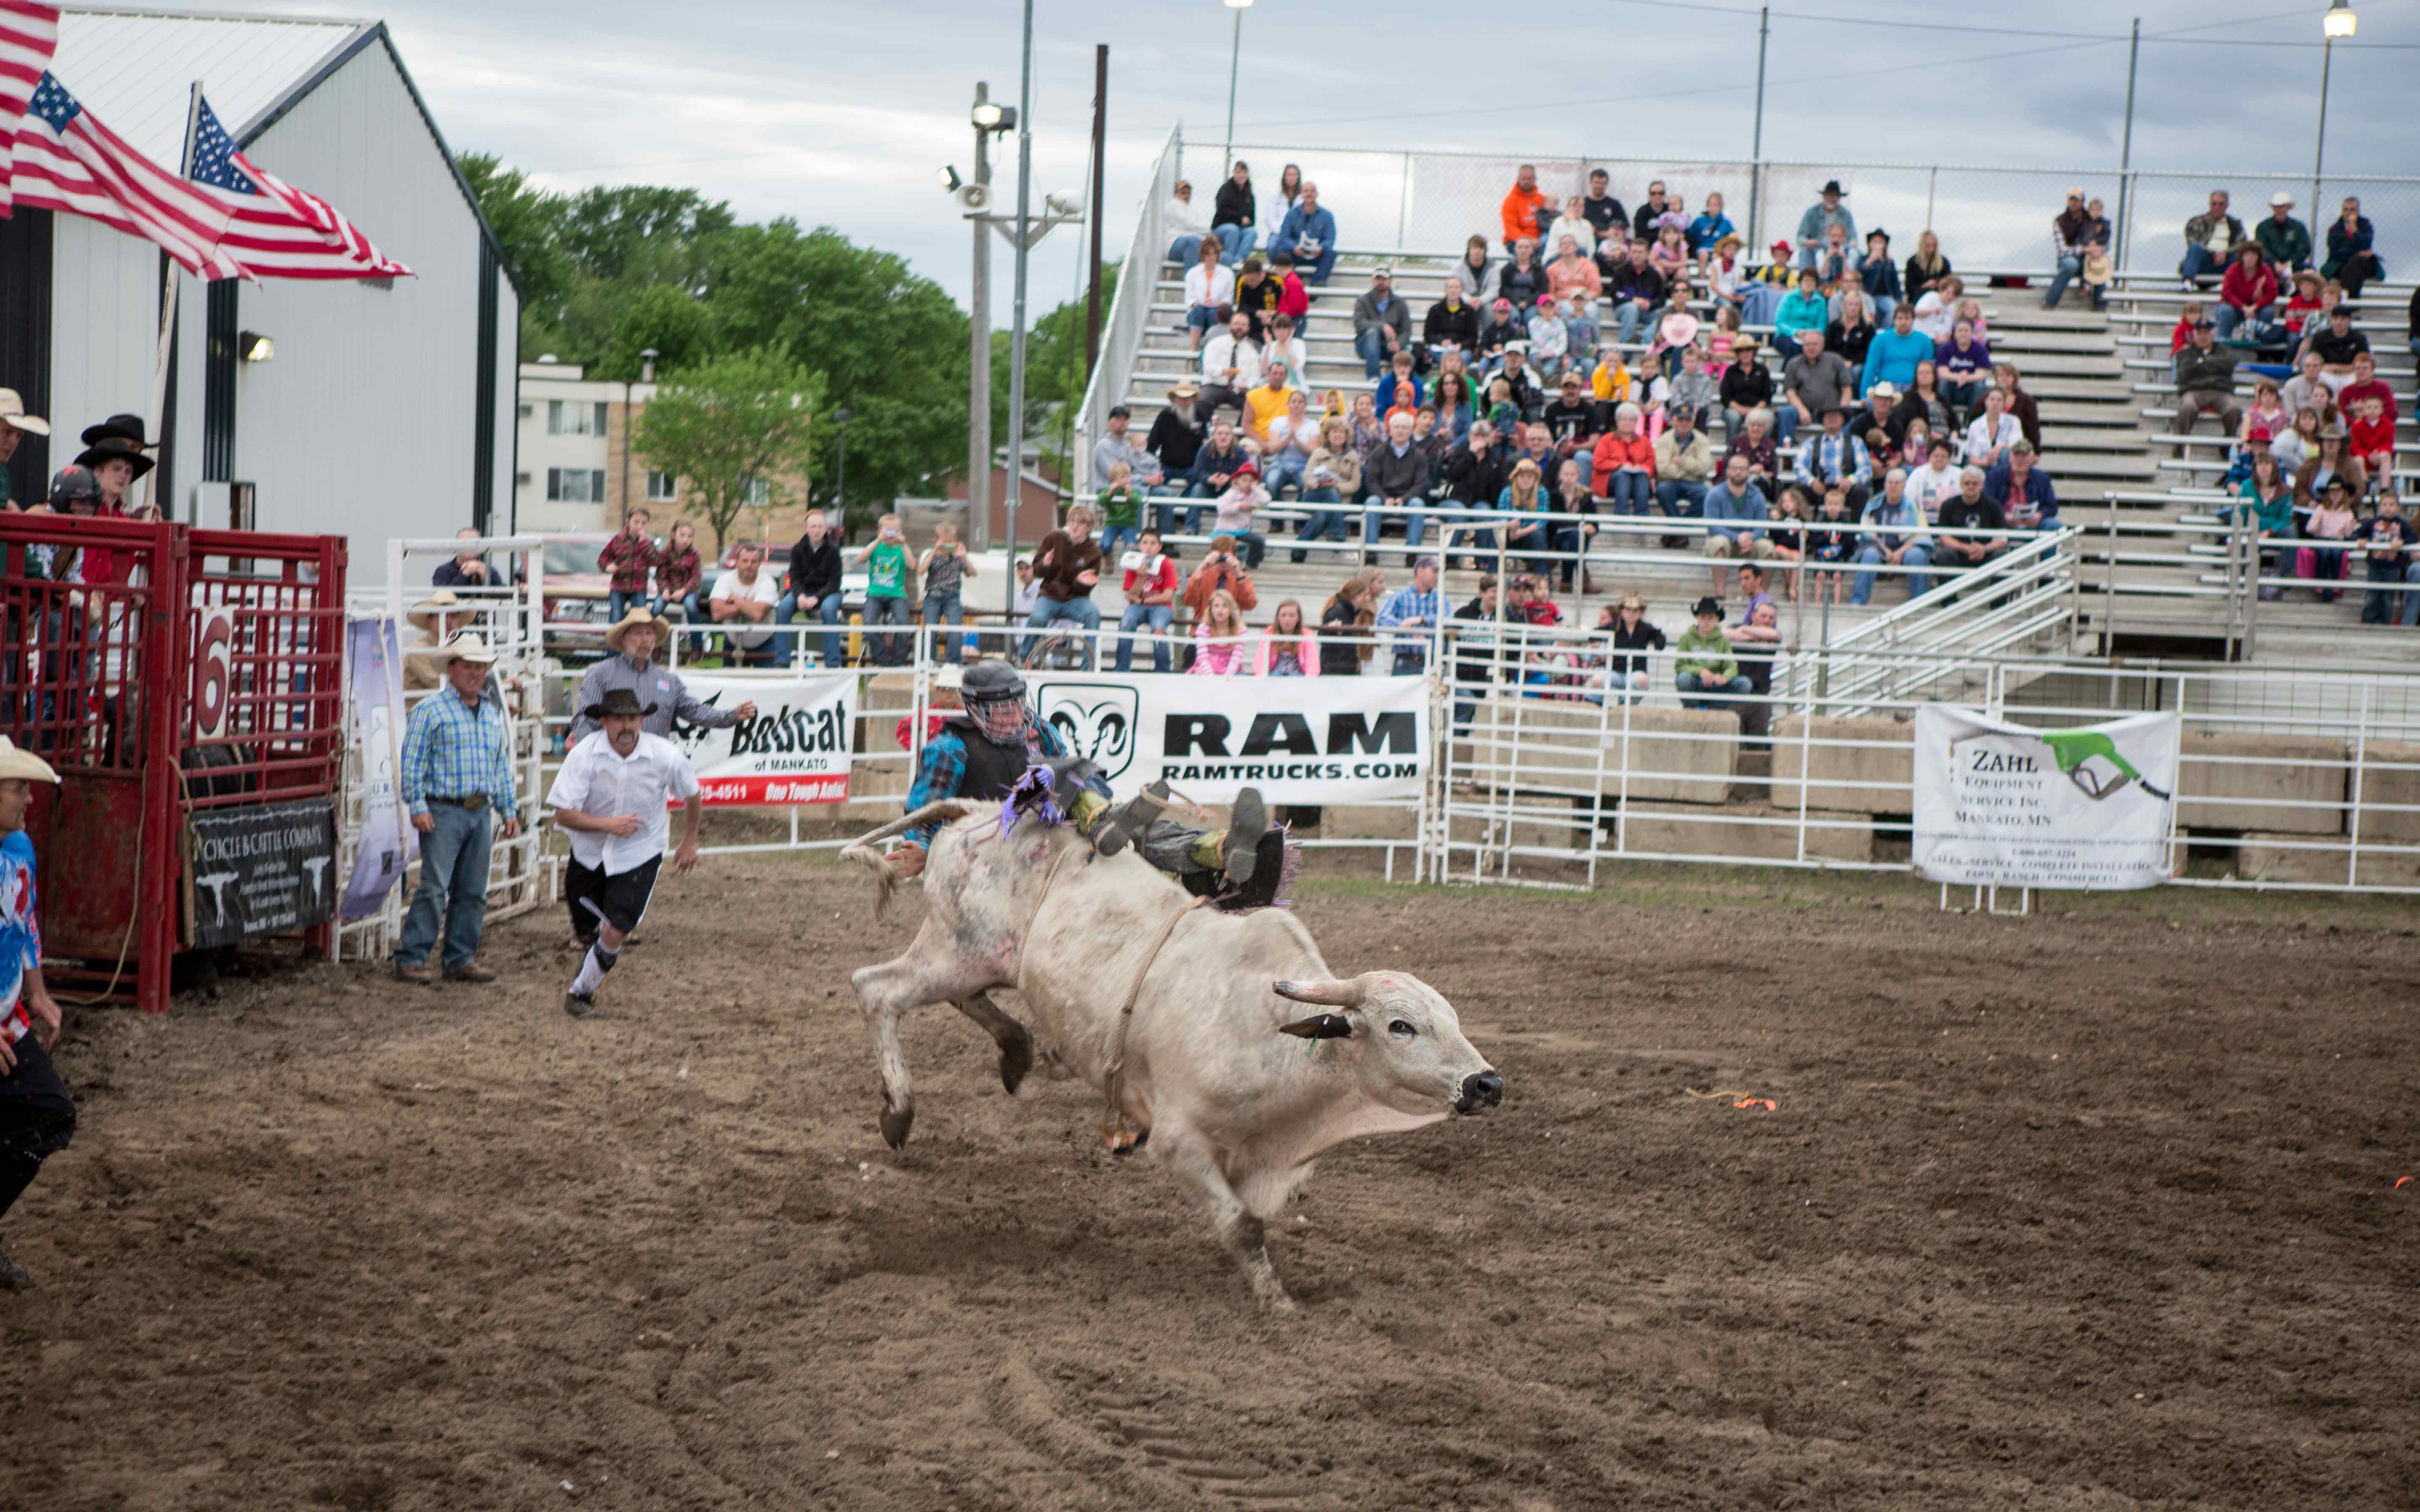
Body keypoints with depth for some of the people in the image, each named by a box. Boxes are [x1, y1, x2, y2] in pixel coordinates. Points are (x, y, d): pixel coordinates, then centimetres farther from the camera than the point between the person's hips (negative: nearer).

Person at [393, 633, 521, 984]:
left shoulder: (493, 713, 17)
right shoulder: (430, 710, -3)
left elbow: (502, 765, 23)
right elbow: (412, 762, -7)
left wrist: (509, 810, 18)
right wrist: (417, 806, -15)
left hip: (480, 814, 6)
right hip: (443, 812, -6)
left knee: (473, 892, 7)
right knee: (434, 889, -11)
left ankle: (461, 959, 14)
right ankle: (411, 960, -7)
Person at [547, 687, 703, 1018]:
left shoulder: (666, 756, -17)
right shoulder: (585, 754, -21)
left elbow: (693, 795, 4)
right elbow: (563, 815, -20)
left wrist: (689, 842, 11)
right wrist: (607, 824, -33)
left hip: (639, 854, -1)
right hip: (589, 852, 1)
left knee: (615, 933, -13)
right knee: (585, 930, 15)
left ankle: (581, 994, 8)